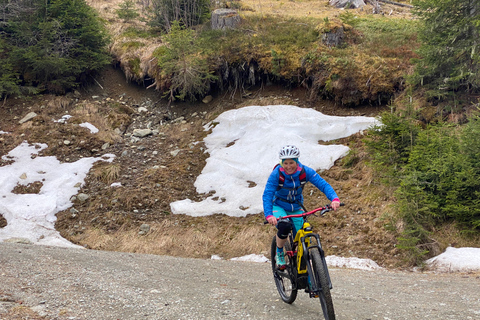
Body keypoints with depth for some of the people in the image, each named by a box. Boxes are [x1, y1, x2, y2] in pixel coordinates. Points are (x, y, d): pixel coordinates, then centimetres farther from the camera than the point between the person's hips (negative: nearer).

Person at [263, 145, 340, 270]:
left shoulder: (305, 172, -18)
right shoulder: (277, 174, -24)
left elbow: (323, 184, -23)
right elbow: (267, 195, -29)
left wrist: (334, 198, -41)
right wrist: (269, 215, -45)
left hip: (296, 208, 3)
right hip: (279, 206, -2)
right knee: (284, 226, -33)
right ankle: (279, 253, -5)